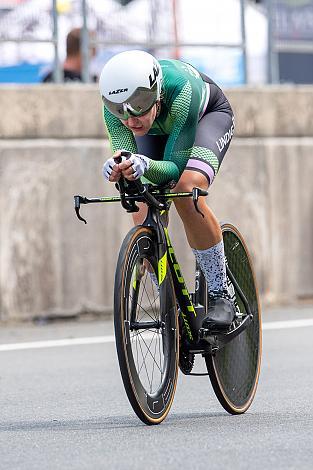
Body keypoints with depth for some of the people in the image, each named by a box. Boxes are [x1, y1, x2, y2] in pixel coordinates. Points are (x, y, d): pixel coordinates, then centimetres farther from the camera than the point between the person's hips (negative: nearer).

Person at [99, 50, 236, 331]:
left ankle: (221, 295, -19)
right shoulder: (114, 108, -33)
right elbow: (127, 158, -33)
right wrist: (117, 169, -57)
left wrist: (145, 166, -60)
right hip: (158, 129, 4)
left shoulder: (181, 91, -43)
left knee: (187, 191, -32)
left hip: (209, 115, -4)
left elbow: (175, 167, -39)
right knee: (145, 219, -14)